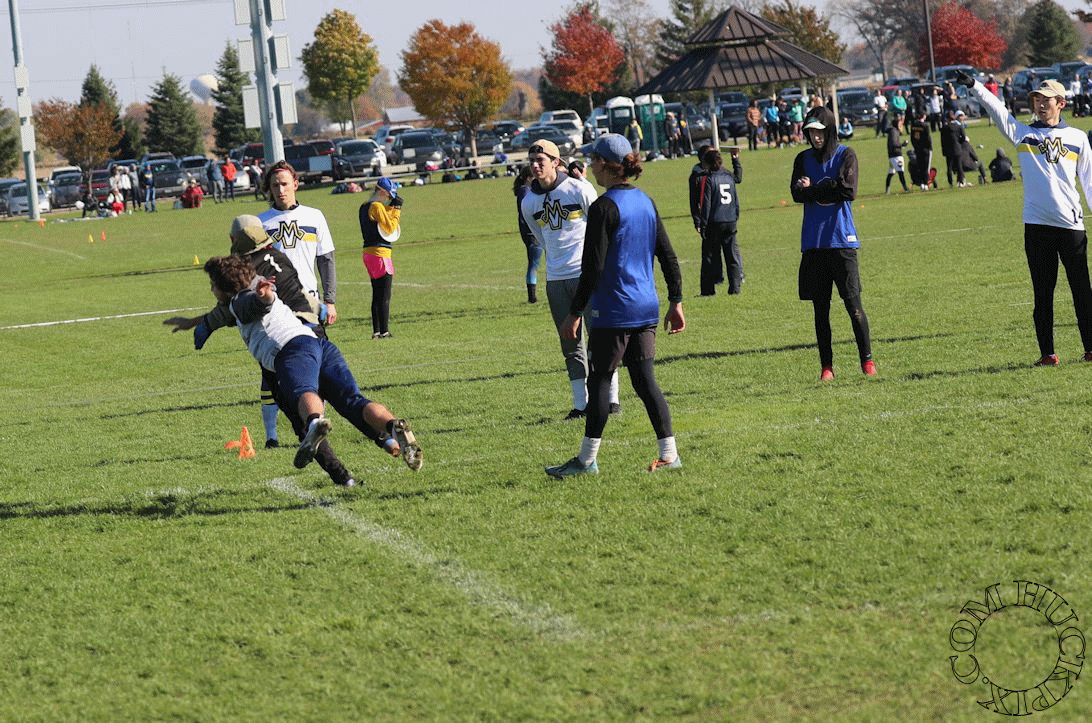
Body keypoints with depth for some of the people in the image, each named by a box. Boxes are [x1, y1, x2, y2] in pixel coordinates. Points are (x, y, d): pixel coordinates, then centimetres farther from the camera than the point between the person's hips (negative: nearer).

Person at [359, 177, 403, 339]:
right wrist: (396, 209, -9)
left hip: (369, 253, 9)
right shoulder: (377, 207, -14)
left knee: (377, 295, 14)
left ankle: (376, 331, 14)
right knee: (385, 296, -5)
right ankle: (384, 331, -6)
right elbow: (390, 228, -15)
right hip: (380, 253, -9)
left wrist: (391, 208, 9)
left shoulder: (364, 207, 14)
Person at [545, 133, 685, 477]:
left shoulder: (604, 207, -13)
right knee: (645, 380, 9)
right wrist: (676, 301, 19)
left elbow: (592, 267, -15)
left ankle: (587, 459, 5)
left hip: (613, 310, -7)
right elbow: (668, 256, 13)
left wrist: (575, 313, -11)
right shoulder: (645, 201, 10)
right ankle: (669, 453, 5)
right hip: (646, 308, 7)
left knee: (600, 380, 0)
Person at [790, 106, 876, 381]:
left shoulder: (845, 155, 3)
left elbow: (848, 191, -11)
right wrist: (828, 190, -15)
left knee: (853, 303, -6)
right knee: (820, 308, 4)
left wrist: (813, 190, -5)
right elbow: (797, 193, -2)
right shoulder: (803, 159, 12)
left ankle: (867, 359, 2)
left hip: (842, 240, -3)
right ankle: (826, 366, 9)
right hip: (813, 242, 3)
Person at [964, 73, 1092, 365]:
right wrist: (974, 86, -18)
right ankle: (1047, 353, 7)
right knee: (1043, 294, 3)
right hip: (1037, 226, 0)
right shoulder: (1023, 133, 9)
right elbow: (996, 109, -4)